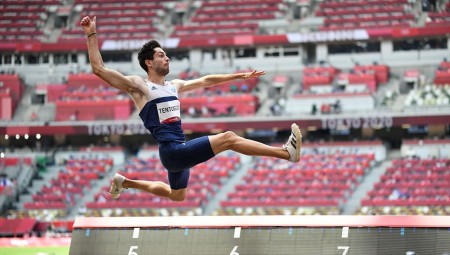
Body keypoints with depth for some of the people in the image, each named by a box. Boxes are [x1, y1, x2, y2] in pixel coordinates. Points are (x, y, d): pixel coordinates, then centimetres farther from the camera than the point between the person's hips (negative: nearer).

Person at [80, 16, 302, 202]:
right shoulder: (139, 86, -3)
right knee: (228, 138, -16)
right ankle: (287, 152, -19)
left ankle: (125, 183, 38)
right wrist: (92, 35, -14)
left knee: (176, 195, 27)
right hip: (171, 151, -9)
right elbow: (99, 69, -9)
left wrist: (239, 76, 28)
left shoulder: (175, 86, 18)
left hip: (180, 151, 9)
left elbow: (205, 81, 28)